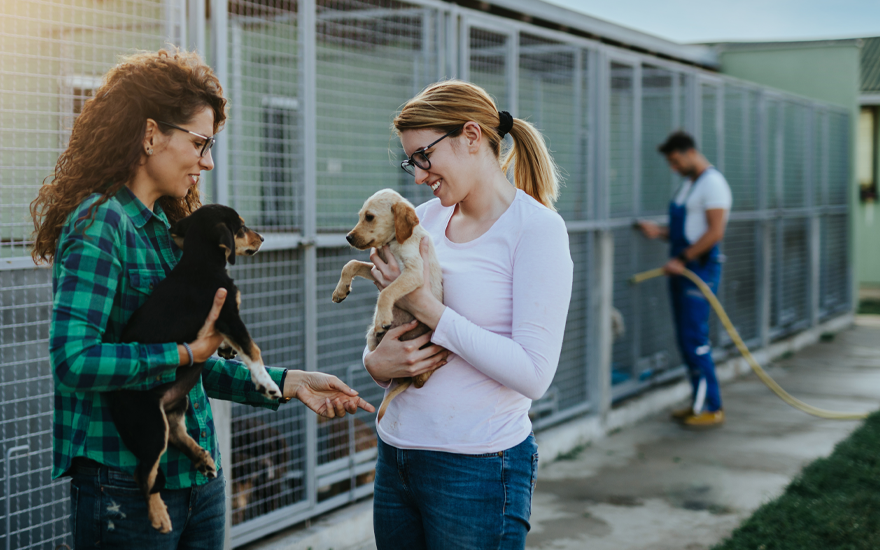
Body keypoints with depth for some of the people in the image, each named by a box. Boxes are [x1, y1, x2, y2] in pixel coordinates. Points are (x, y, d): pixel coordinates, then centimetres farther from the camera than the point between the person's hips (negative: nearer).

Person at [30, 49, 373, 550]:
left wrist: (285, 382, 7)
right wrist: (184, 353, -18)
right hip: (125, 485, -8)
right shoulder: (99, 224, -13)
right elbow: (74, 360, -24)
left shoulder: (166, 227, 13)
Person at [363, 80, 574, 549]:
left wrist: (428, 307, -17)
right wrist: (375, 363, -7)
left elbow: (533, 374, -18)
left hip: (478, 469, -6)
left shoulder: (536, 228, -11)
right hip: (396, 455, 6)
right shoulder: (426, 218, 8)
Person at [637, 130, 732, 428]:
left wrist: (682, 259, -20)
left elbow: (715, 232, -19)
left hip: (700, 269, -10)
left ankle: (712, 408, -4)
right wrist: (659, 231, 7)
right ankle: (699, 403, 17)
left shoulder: (713, 183, -11)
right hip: (682, 269, 10)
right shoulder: (688, 183, 19)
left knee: (695, 339, -10)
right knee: (687, 339, 10)